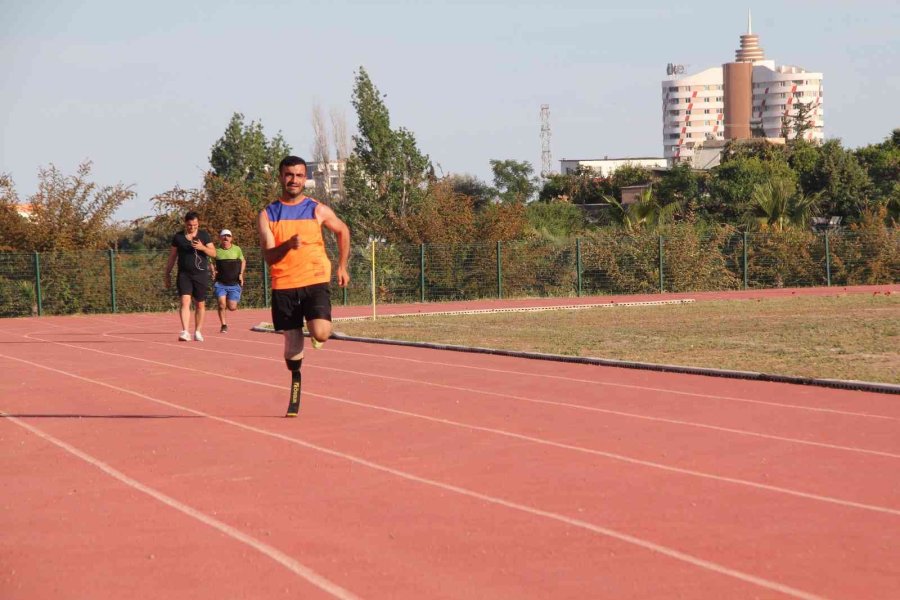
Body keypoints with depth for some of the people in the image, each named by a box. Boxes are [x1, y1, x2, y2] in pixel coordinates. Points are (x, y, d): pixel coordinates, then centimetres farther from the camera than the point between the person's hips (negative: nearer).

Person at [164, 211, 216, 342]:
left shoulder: (204, 236, 5)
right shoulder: (178, 237, 6)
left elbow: (213, 253, 1)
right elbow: (172, 257, 12)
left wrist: (203, 248, -18)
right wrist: (168, 274, 10)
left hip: (201, 275, 1)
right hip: (184, 274, -1)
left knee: (200, 305, 7)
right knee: (185, 301, -16)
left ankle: (197, 331, 20)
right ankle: (185, 332, -24)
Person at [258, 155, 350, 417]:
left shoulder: (318, 211, 3)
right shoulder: (267, 215, 2)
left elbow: (343, 231, 21)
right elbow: (268, 256, -7)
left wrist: (342, 266, 18)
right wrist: (288, 245, -27)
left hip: (315, 281, -1)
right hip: (284, 287, 1)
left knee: (320, 334, -22)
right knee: (292, 346, 2)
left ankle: (316, 332, 17)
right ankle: (295, 384, 29)